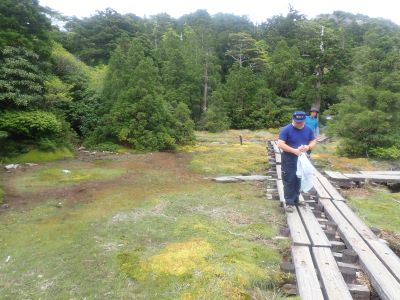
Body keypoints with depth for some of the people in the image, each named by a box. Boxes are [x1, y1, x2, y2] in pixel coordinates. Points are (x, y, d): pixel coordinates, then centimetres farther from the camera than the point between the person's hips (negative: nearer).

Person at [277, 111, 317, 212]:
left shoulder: (308, 130, 2)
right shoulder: (286, 130, -13)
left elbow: (313, 141, 9)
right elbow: (280, 144, -19)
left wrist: (308, 147, -15)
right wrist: (294, 151, -27)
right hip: (289, 159, -5)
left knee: (299, 180, 14)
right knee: (289, 181, -3)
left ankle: (296, 199, 28)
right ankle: (289, 202, 3)